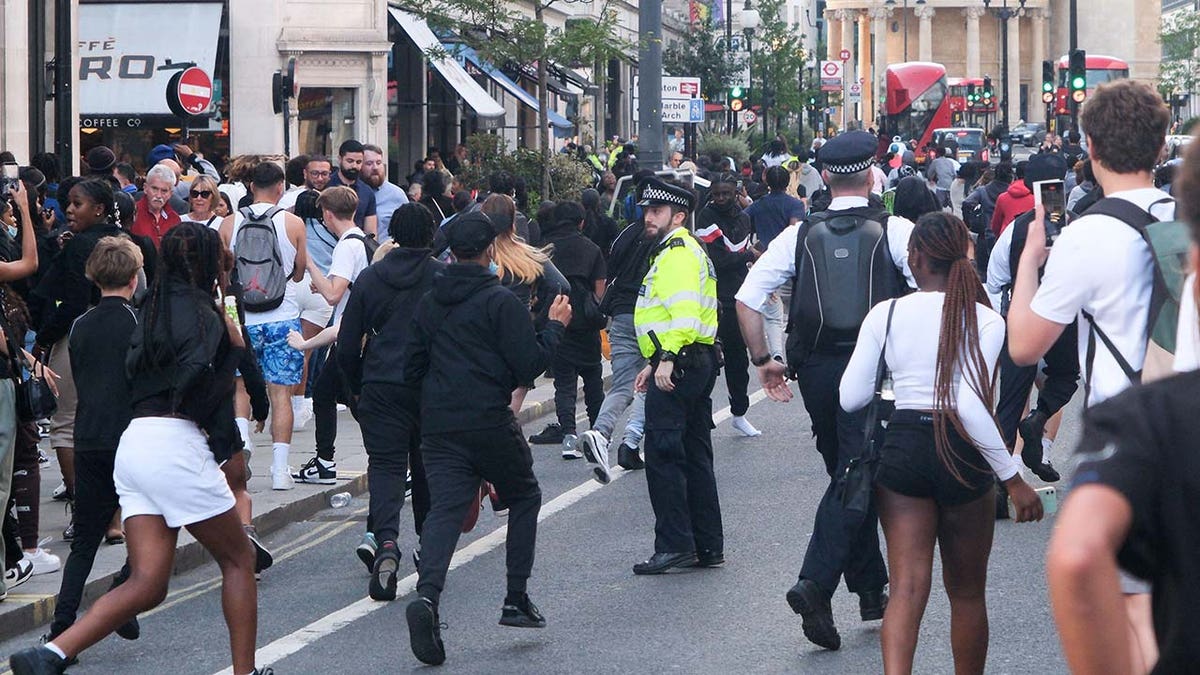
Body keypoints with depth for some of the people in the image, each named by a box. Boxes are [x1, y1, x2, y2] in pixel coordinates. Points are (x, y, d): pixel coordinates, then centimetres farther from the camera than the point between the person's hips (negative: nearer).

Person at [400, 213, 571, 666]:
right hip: (490, 423, -4)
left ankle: (427, 595, -30)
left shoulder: (429, 304, 12)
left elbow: (412, 369, 15)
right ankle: (517, 600, 11)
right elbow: (528, 364, -11)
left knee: (445, 509, -4)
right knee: (524, 498, 17)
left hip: (438, 425, 4)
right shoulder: (500, 302, -7)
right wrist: (555, 327, 4)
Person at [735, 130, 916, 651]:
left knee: (849, 476, 18)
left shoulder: (800, 235, 4)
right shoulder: (895, 231, -3)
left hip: (815, 369, 3)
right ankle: (815, 583, -21)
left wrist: (763, 361, 10)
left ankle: (871, 591, 25)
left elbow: (746, 300, 1)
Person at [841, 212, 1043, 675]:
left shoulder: (885, 315, -2)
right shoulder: (984, 320, -9)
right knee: (967, 593, 15)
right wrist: (1013, 479, -15)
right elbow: (970, 406, -19)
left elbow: (851, 397, 0)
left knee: (907, 588, -1)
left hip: (901, 449, 1)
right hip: (962, 455, -1)